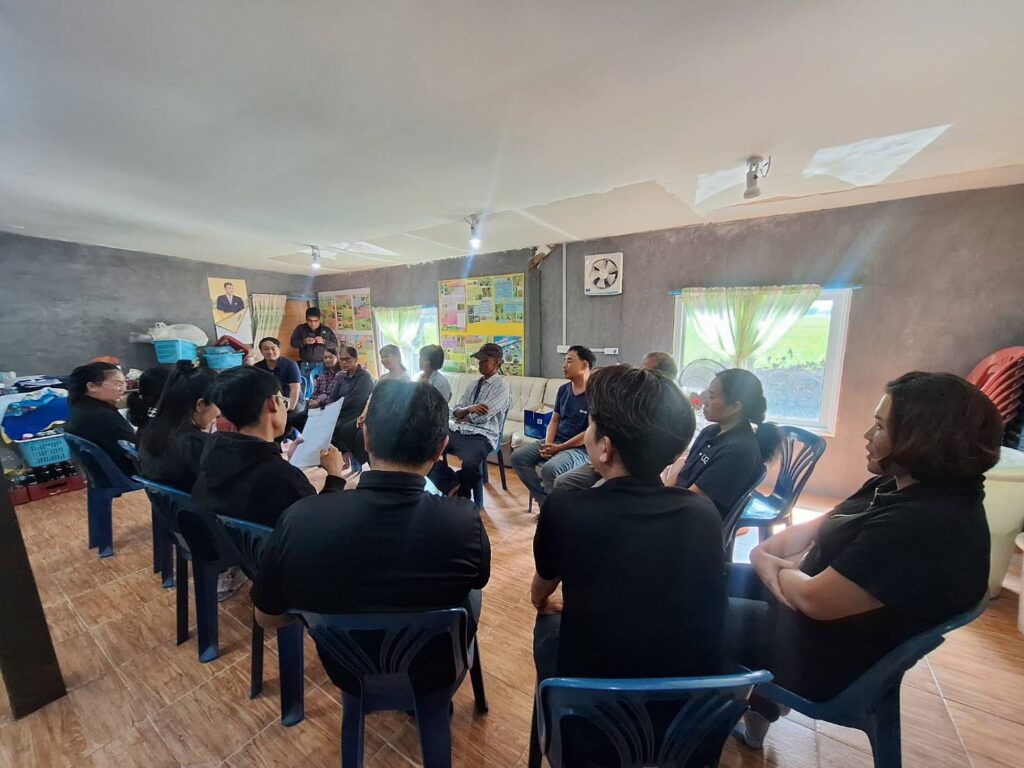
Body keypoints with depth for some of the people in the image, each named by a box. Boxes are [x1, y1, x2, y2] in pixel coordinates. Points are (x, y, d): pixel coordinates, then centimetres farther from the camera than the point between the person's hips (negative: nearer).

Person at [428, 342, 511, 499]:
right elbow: (456, 412, 13)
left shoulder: (501, 385, -2)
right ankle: (452, 482, -1)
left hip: (480, 436, -7)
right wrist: (469, 409, -10)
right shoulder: (474, 384, 21)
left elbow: (481, 416, -13)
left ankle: (462, 497, -5)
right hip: (456, 431, 7)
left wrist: (461, 418, 4)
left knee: (470, 463, -37)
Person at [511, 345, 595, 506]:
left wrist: (559, 448, -17)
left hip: (580, 448, -7)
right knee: (518, 456, -8)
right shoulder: (563, 389, 9)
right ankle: (545, 501, 2)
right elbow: (554, 420, 13)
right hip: (556, 441, 8)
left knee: (550, 468, -33)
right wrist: (548, 444, -6)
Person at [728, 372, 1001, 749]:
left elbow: (815, 599, -28)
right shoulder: (898, 487, 0)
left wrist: (773, 566, -8)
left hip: (828, 656, -8)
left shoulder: (924, 527, -31)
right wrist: (764, 552, -10)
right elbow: (815, 527, 7)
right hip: (812, 614, 9)